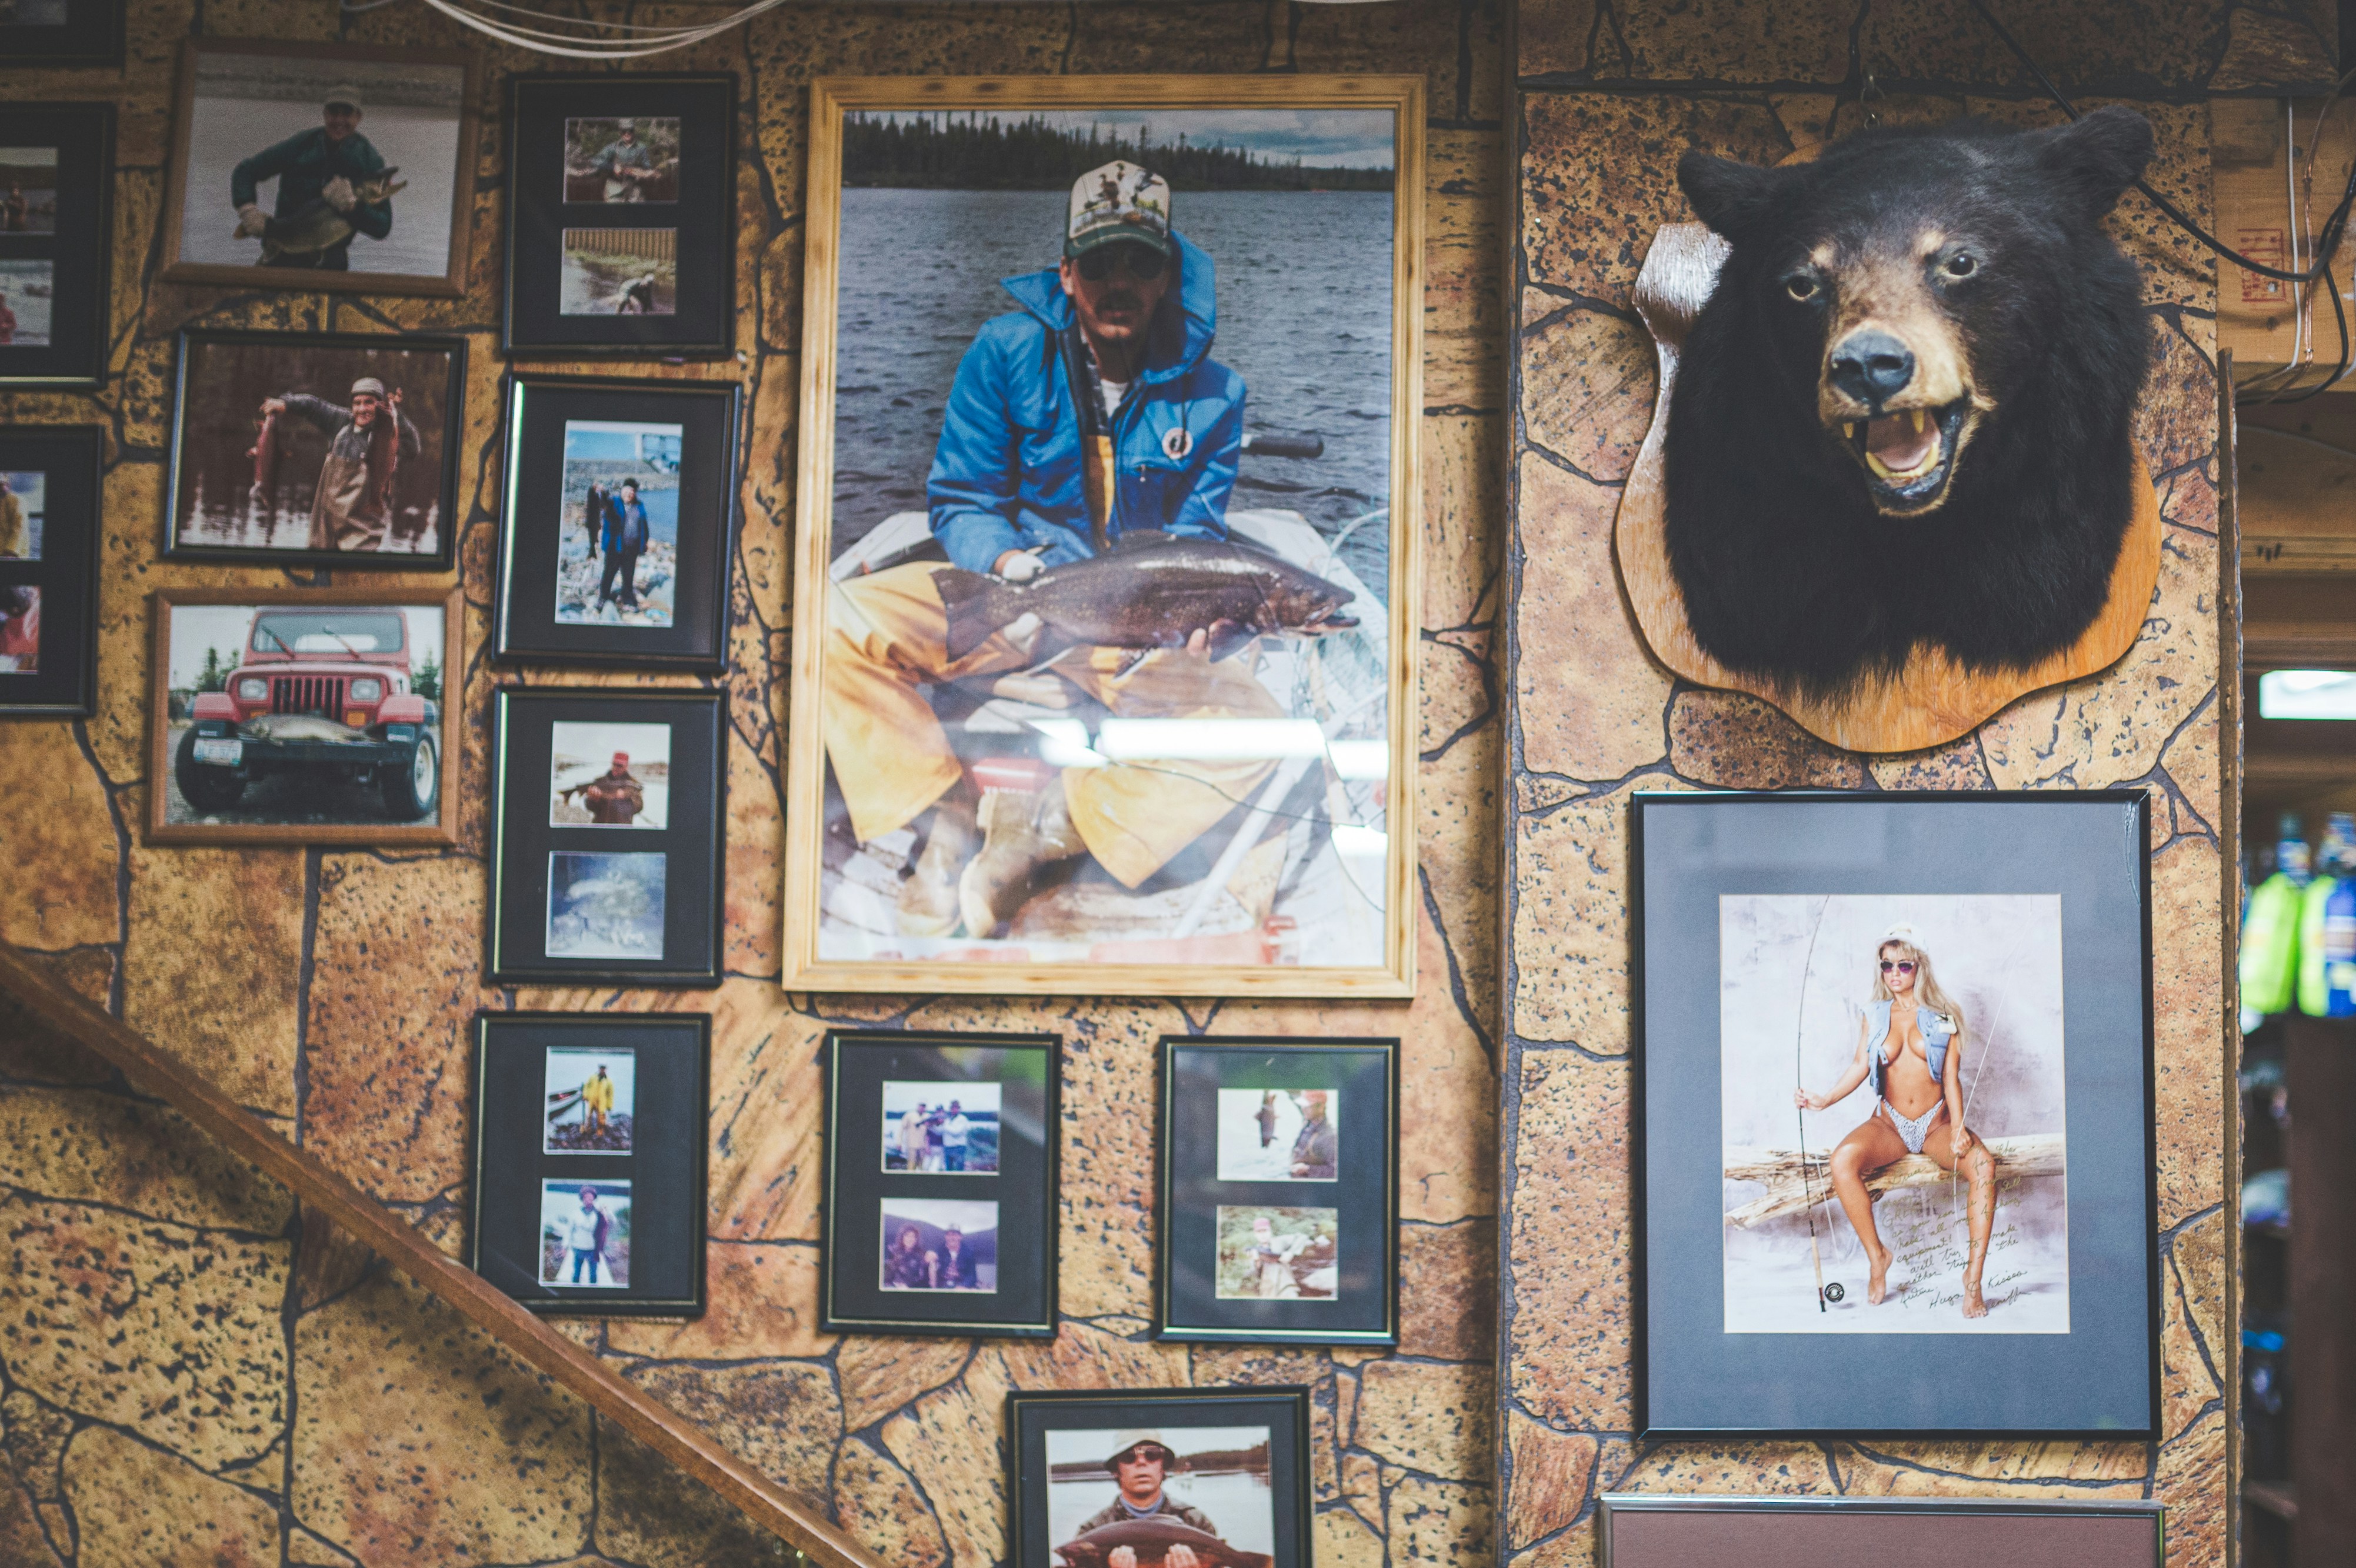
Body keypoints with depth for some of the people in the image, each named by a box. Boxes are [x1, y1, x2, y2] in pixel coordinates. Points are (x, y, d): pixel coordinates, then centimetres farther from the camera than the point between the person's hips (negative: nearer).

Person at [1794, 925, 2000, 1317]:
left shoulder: (1942, 1015, 2)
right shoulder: (1874, 1015, 7)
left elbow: (1951, 1077, -2)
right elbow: (1860, 1066, 3)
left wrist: (1958, 1127, -15)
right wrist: (1823, 1100, -11)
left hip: (1936, 1123, -1)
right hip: (1890, 1124, 1)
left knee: (1984, 1165, -33)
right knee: (1843, 1160, -32)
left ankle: (1973, 1277, -26)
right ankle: (1877, 1256, -15)